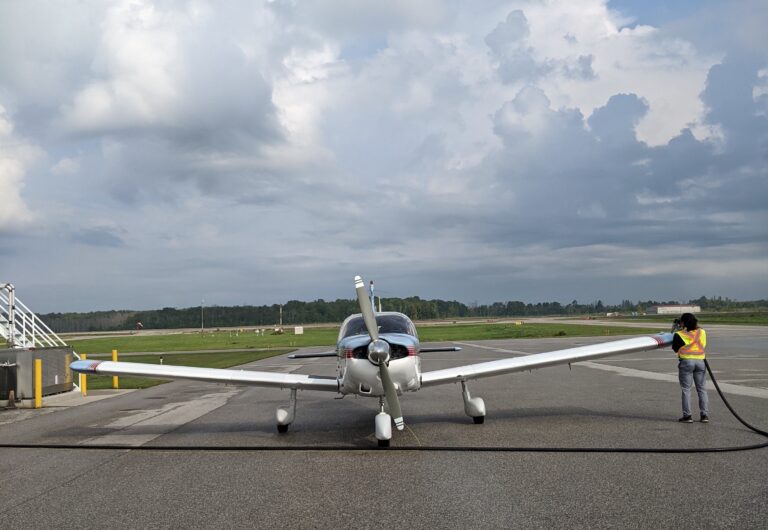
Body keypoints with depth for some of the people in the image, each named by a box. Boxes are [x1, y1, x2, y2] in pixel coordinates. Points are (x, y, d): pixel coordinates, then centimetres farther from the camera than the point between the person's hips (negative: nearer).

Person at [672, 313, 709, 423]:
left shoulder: (679, 335, -7)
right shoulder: (702, 332, 6)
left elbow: (675, 349, 3)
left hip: (686, 362, -4)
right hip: (700, 361, 4)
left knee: (686, 389, 3)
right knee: (701, 389, 10)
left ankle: (687, 416, 2)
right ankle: (705, 415, 9)